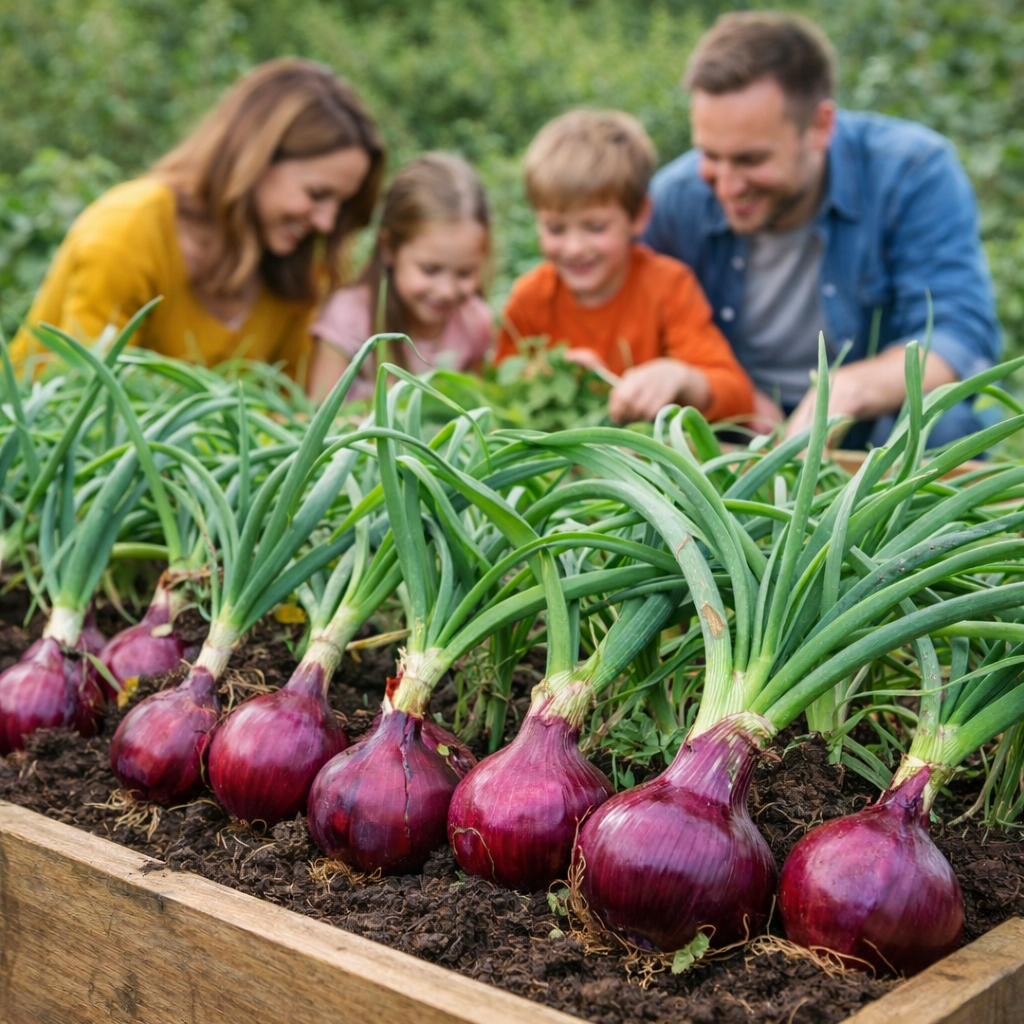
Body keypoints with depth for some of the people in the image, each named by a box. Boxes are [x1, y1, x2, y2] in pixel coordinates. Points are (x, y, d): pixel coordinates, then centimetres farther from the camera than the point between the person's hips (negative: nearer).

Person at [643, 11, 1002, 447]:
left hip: (871, 425, 0)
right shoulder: (674, 199, -9)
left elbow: (961, 334, -23)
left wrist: (846, 391, -42)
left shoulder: (914, 171, -16)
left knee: (944, 420, -33)